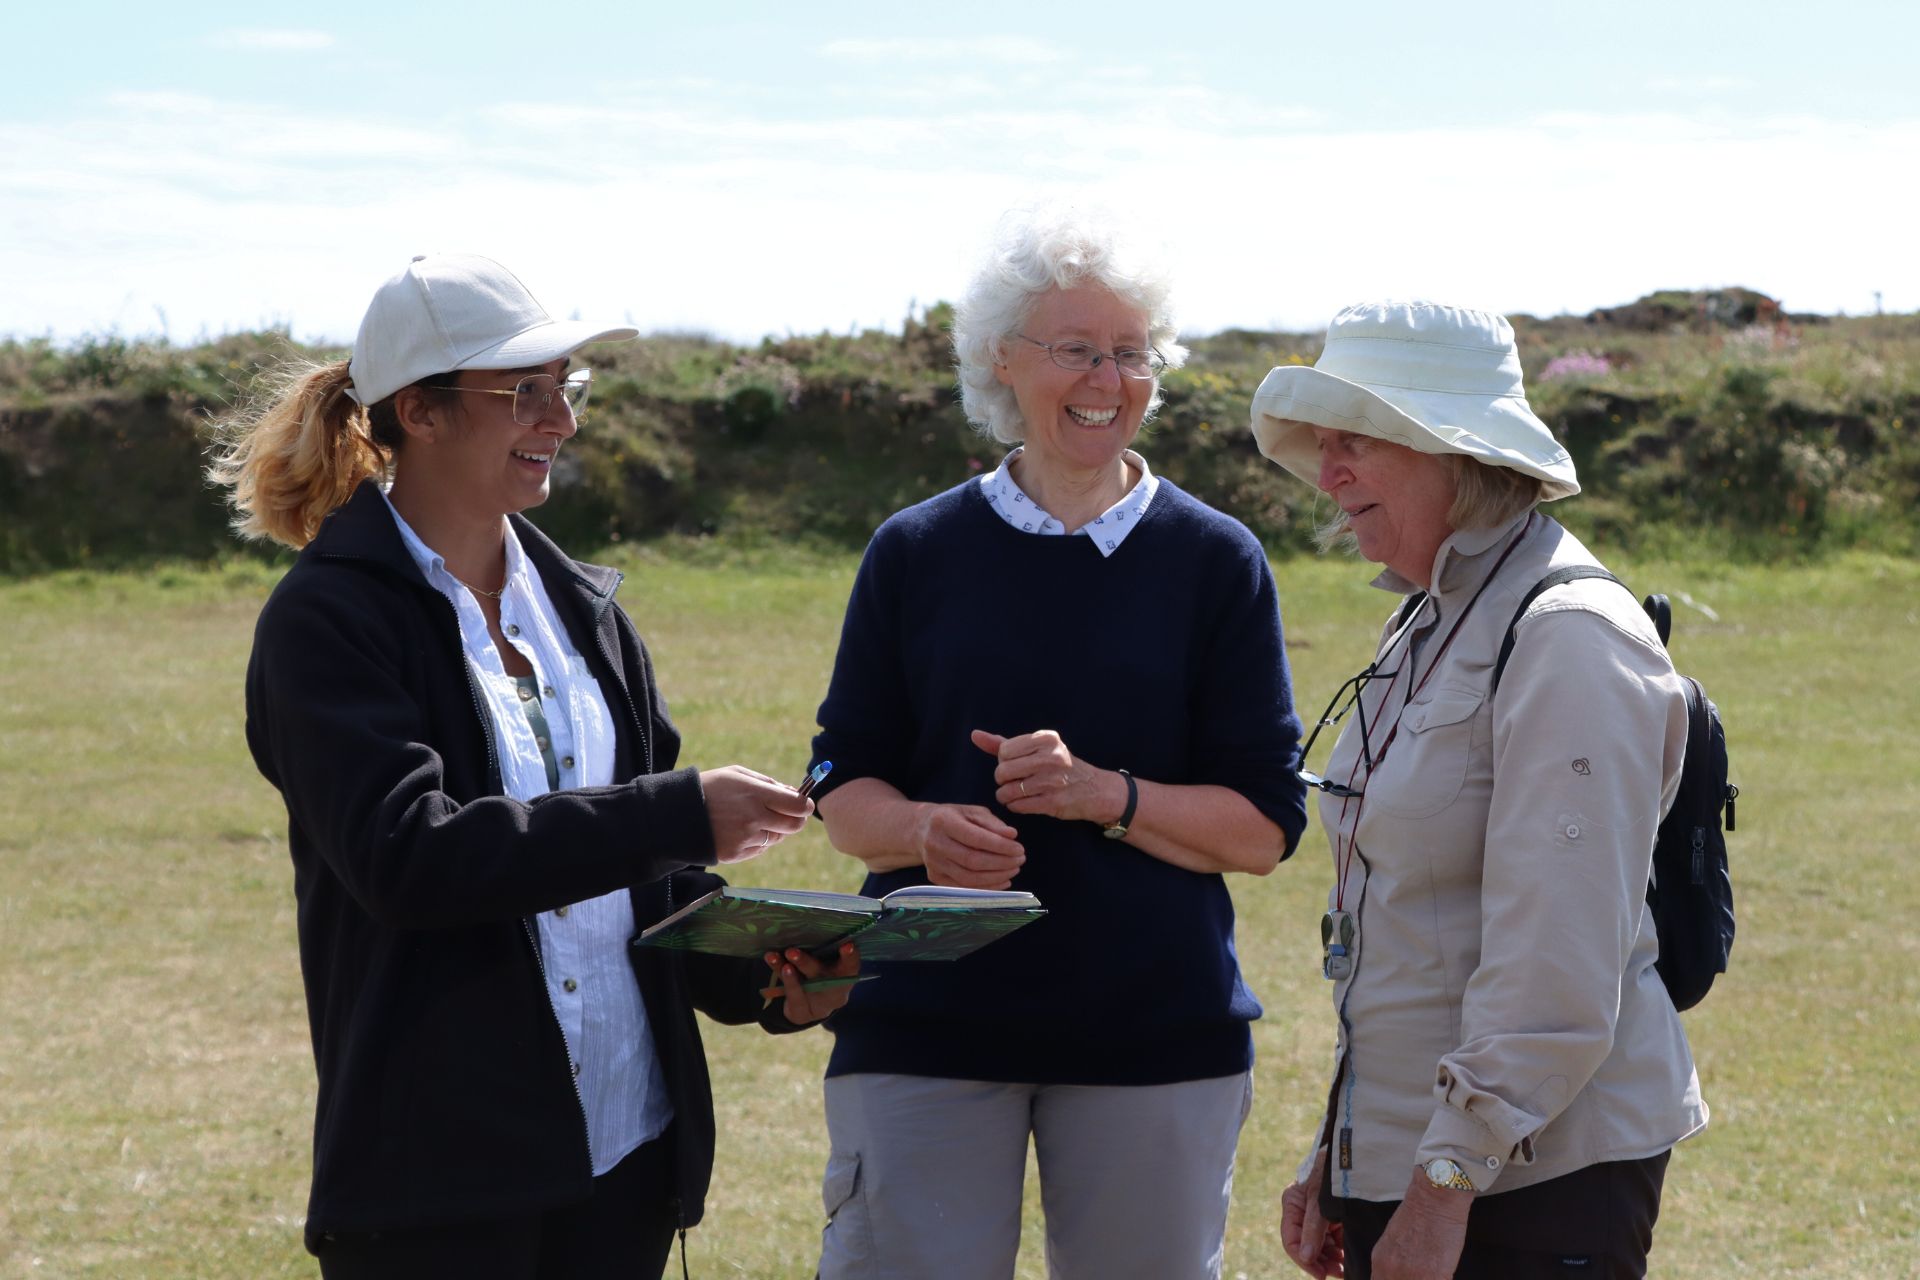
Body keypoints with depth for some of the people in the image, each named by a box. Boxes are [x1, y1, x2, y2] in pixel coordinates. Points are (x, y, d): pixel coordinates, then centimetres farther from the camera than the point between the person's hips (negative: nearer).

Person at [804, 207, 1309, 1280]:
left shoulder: (1216, 564, 3)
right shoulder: (916, 554, 7)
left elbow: (1264, 828, 0)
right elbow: (845, 789, 9)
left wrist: (1103, 795, -17)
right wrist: (927, 830, -14)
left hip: (1154, 1032, 0)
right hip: (928, 1021, 0)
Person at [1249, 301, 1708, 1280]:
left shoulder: (1566, 638, -15)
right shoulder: (1423, 627, 14)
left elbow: (1556, 972, -21)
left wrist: (1447, 1180, -21)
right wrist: (1333, 1157, 17)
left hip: (1543, 1171, -8)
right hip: (1396, 1158, 9)